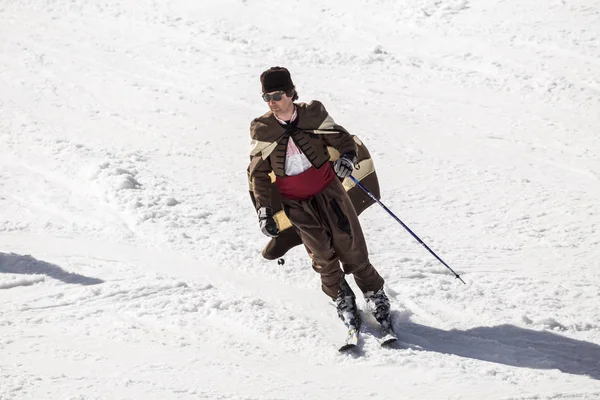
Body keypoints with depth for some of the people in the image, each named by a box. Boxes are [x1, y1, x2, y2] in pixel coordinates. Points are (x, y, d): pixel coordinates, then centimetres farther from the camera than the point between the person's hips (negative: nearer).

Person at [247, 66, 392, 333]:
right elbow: (258, 173, 3)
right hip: (295, 203, 0)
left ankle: (375, 296, 12)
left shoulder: (313, 114, -6)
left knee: (350, 246, -5)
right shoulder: (261, 129, -4)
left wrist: (347, 156, -20)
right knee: (323, 255, -6)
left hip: (327, 189, 0)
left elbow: (342, 138, 3)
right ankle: (343, 301, 14)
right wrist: (263, 210, -3)